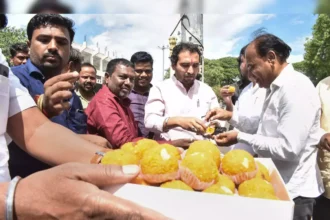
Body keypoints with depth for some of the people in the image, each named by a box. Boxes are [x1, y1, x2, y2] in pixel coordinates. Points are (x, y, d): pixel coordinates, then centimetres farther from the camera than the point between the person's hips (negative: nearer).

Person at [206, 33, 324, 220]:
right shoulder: (276, 87, 9)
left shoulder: (296, 88, -22)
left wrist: (241, 137, -19)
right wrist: (231, 116, 7)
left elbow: (288, 149, -27)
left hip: (293, 190, -9)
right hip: (276, 183, 9)